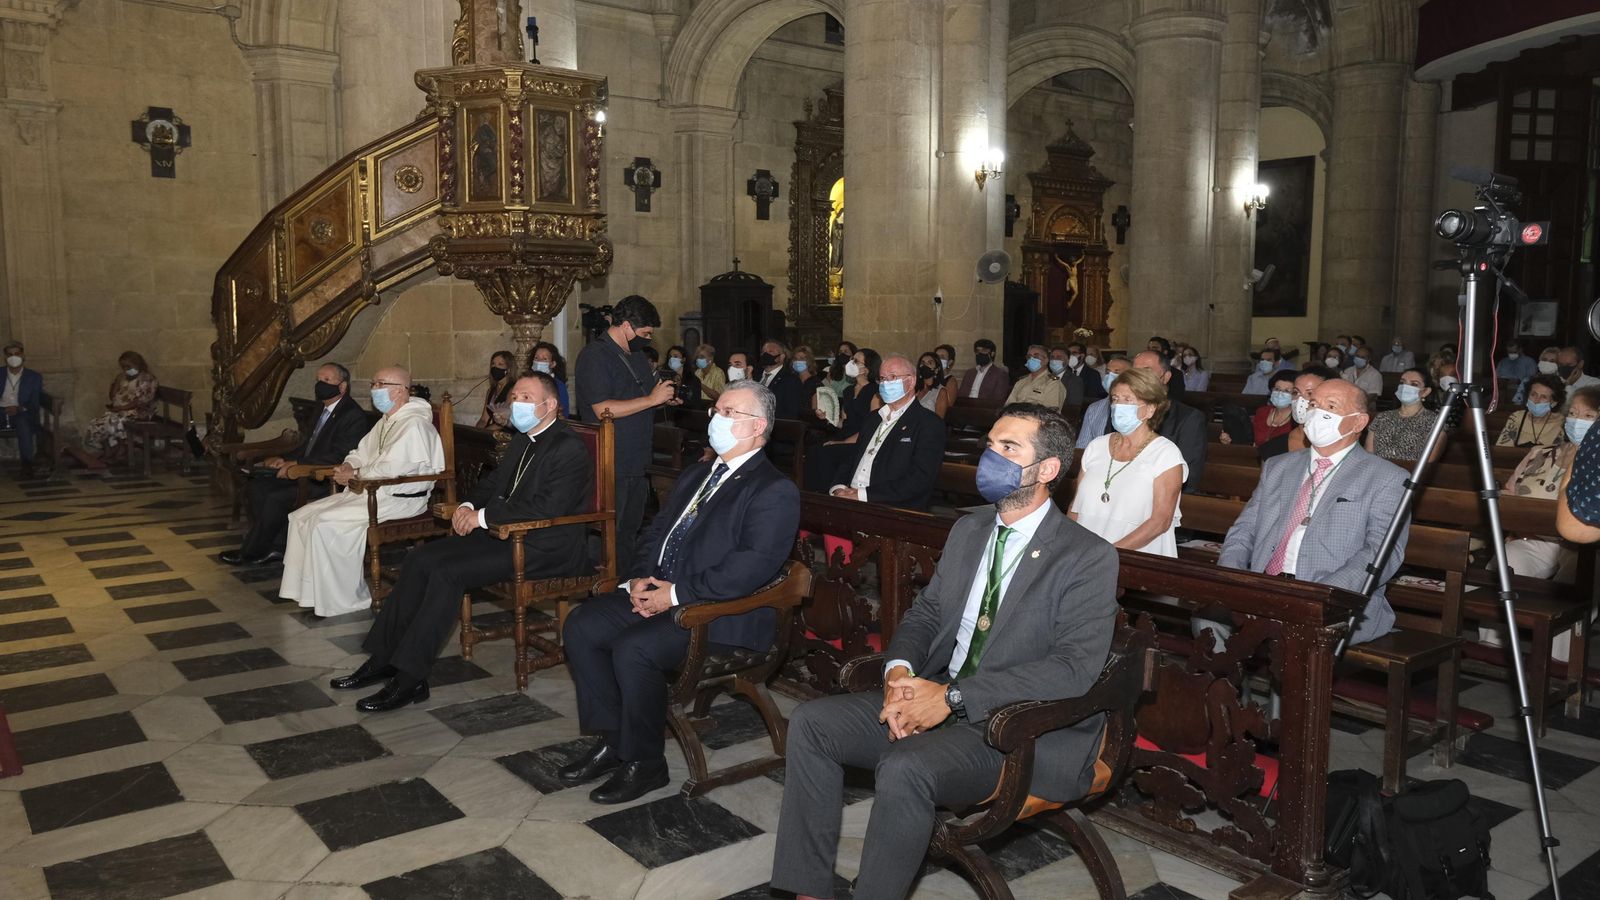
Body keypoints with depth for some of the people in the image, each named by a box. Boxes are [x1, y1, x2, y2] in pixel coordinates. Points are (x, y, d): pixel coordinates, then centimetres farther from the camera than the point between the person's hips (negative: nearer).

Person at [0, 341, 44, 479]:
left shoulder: (34, 377, 11)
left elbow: (35, 403, 4)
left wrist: (20, 409, -16)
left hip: (22, 414, -2)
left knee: (23, 422, -37)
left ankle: (27, 465, -40)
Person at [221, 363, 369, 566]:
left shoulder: (354, 416, -14)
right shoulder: (324, 411, 17)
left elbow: (338, 457, -22)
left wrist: (296, 464, -21)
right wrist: (285, 459, 4)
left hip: (328, 482, -10)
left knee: (276, 498, -24)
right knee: (255, 487, -2)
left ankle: (251, 552, -3)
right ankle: (275, 547, -1)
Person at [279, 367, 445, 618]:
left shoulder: (414, 424, -16)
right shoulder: (386, 422, 19)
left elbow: (390, 468, -25)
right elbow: (361, 453, 25)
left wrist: (355, 475, -11)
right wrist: (349, 466, 2)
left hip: (399, 500, -11)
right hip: (371, 492, 11)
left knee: (326, 523, -22)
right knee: (302, 516, 3)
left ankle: (340, 599, -10)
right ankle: (307, 590, 6)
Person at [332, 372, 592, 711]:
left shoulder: (570, 449, -13)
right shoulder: (522, 441, 17)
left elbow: (548, 507, -24)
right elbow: (493, 481, 25)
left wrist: (482, 516, -17)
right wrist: (468, 506, 2)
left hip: (546, 548, -9)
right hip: (504, 534, 9)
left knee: (447, 570, -24)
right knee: (420, 558, -5)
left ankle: (409, 678, -17)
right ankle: (383, 659, 0)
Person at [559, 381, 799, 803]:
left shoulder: (775, 491, -10)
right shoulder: (696, 474, 19)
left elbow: (753, 565, -21)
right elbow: (656, 532, 21)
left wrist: (676, 593, -21)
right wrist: (639, 578, 0)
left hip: (723, 614, -9)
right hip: (658, 593, 9)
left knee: (633, 647, -27)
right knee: (582, 624, -5)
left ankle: (644, 763, -5)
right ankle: (612, 740, 7)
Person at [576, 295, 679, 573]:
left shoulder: (637, 355, 16)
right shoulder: (594, 355, -13)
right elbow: (603, 409, -22)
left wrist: (665, 398, 6)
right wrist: (652, 399, -20)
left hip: (638, 462, 9)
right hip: (611, 466, -9)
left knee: (630, 529, 16)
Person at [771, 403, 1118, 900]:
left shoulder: (1090, 557, -10)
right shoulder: (967, 530, 13)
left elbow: (1075, 667, -19)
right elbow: (926, 612, 17)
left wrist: (953, 697, -24)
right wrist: (899, 671, -8)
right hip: (931, 695, 7)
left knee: (905, 767, -33)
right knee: (810, 722, -8)